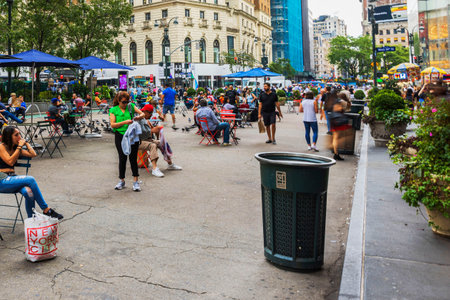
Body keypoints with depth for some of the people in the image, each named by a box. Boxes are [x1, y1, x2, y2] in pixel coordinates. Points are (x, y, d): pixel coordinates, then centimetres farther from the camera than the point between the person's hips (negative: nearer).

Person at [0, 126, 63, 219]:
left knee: (28, 192, -29)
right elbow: (10, 162, -16)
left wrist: (26, 142, 10)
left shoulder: (15, 148, 17)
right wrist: (19, 147, -11)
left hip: (12, 179, 6)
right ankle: (46, 210, -21)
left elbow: (33, 154, 9)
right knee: (30, 179, -28)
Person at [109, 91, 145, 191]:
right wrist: (125, 122, -18)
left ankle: (136, 181, 3)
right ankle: (122, 181, 19)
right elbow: (112, 124, -6)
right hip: (120, 135, 0)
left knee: (133, 158, -3)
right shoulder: (113, 110, 3)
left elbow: (142, 113, 7)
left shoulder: (131, 106, 8)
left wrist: (139, 117, -16)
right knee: (122, 158, 4)